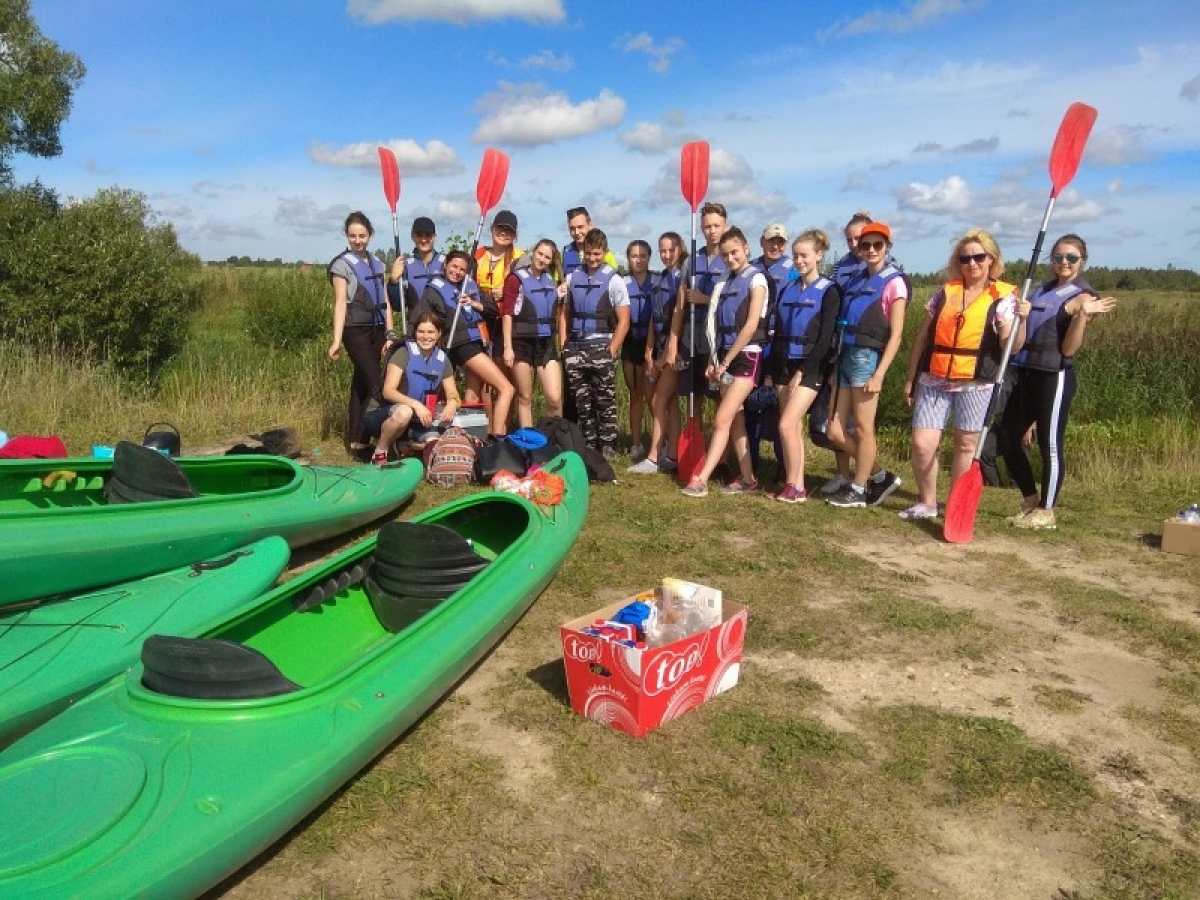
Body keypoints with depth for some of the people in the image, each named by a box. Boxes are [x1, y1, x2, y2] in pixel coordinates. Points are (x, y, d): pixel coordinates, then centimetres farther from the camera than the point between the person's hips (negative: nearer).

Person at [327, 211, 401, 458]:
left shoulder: (376, 263, 13)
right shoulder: (342, 264, -4)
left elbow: (385, 301, 13)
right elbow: (340, 304, -11)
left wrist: (389, 333, 6)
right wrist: (336, 341, -17)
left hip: (376, 329, 6)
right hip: (356, 331, -6)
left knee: (362, 383, 8)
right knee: (375, 384, -12)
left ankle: (354, 438, 14)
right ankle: (360, 440, -6)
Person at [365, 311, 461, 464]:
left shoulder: (442, 359, 3)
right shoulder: (404, 352, -13)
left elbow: (453, 395, 4)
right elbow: (388, 391, -20)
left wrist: (451, 404, -21)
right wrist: (416, 404, -35)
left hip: (417, 421, 5)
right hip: (383, 414, -5)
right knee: (404, 412, -39)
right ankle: (379, 453, -14)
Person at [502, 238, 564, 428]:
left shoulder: (551, 281, 14)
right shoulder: (517, 278, -2)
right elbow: (507, 314, -8)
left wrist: (560, 295, 11)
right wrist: (508, 347, -14)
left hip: (547, 343, 4)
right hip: (522, 342, -4)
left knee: (555, 398, -6)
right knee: (525, 398, 3)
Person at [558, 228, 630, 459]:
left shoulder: (613, 280, -2)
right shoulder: (572, 278, 9)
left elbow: (623, 321, -4)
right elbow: (564, 314, 15)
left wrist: (611, 352, -9)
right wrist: (564, 347, 7)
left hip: (601, 347, -4)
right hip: (575, 347, 4)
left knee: (605, 402, 0)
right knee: (582, 403, 9)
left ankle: (607, 448, 10)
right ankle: (588, 447, 20)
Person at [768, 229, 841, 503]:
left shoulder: (828, 291, -5)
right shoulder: (787, 289, 12)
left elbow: (826, 339, -11)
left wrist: (802, 372, -15)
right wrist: (773, 369, 8)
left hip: (810, 368, -6)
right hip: (785, 365, 6)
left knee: (786, 425, -14)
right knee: (794, 427, 6)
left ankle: (793, 487, -2)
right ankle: (797, 487, 12)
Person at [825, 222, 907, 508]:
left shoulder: (893, 282, -3)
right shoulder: (855, 278, 16)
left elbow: (896, 335, -8)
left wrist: (879, 374, -15)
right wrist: (835, 362, 10)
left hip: (867, 358, -7)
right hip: (846, 356, 7)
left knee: (863, 428, 2)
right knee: (835, 431, 7)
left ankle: (858, 490, 15)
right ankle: (881, 477, 22)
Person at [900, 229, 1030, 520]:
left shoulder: (1003, 298, 0)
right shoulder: (944, 292, 8)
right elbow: (923, 337, 12)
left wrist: (1021, 320, -27)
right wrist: (911, 378, 11)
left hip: (976, 384, -2)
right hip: (934, 381, 2)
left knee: (966, 445, 8)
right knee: (922, 444, -4)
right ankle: (927, 502, 15)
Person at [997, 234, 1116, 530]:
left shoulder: (1083, 296, -4)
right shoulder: (1043, 290, 16)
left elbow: (1068, 349, -12)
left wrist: (1083, 315, -24)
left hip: (1054, 376, -7)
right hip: (1024, 372, 8)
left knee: (1049, 445, 0)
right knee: (1007, 439, 8)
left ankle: (1046, 512, 13)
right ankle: (1030, 500, 25)